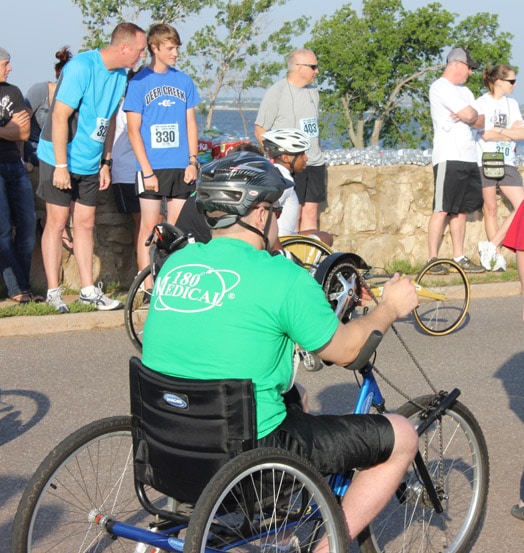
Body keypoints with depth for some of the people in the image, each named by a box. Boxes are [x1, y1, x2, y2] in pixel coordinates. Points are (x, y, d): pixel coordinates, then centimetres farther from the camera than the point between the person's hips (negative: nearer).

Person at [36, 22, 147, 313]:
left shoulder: (120, 75, 4)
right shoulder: (82, 67, -20)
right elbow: (60, 116, -21)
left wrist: (106, 163, 12)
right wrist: (61, 166, -22)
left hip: (90, 164, 7)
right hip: (61, 160, -7)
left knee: (85, 224, 9)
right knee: (57, 223, -1)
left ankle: (88, 289, 15)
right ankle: (53, 292, 6)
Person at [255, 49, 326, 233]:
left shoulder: (312, 91, 14)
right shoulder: (276, 93, -7)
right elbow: (260, 130, -7)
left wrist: (317, 155, 17)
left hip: (315, 164, 6)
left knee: (311, 211, 7)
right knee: (294, 213, -5)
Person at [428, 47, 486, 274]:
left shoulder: (464, 91, 23)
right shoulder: (440, 87, -6)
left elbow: (480, 121, 13)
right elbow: (470, 115, -14)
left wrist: (469, 116, -6)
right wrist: (468, 115, 8)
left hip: (468, 158, 9)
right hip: (449, 157, -9)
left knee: (461, 210, 8)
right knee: (442, 210, -10)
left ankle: (459, 258, 12)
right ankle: (433, 260, -10)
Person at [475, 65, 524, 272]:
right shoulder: (482, 103, -2)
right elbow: (486, 134, -12)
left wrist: (499, 131, -11)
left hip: (507, 163, 5)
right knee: (490, 209, 0)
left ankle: (491, 246, -4)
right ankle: (497, 256, 6)